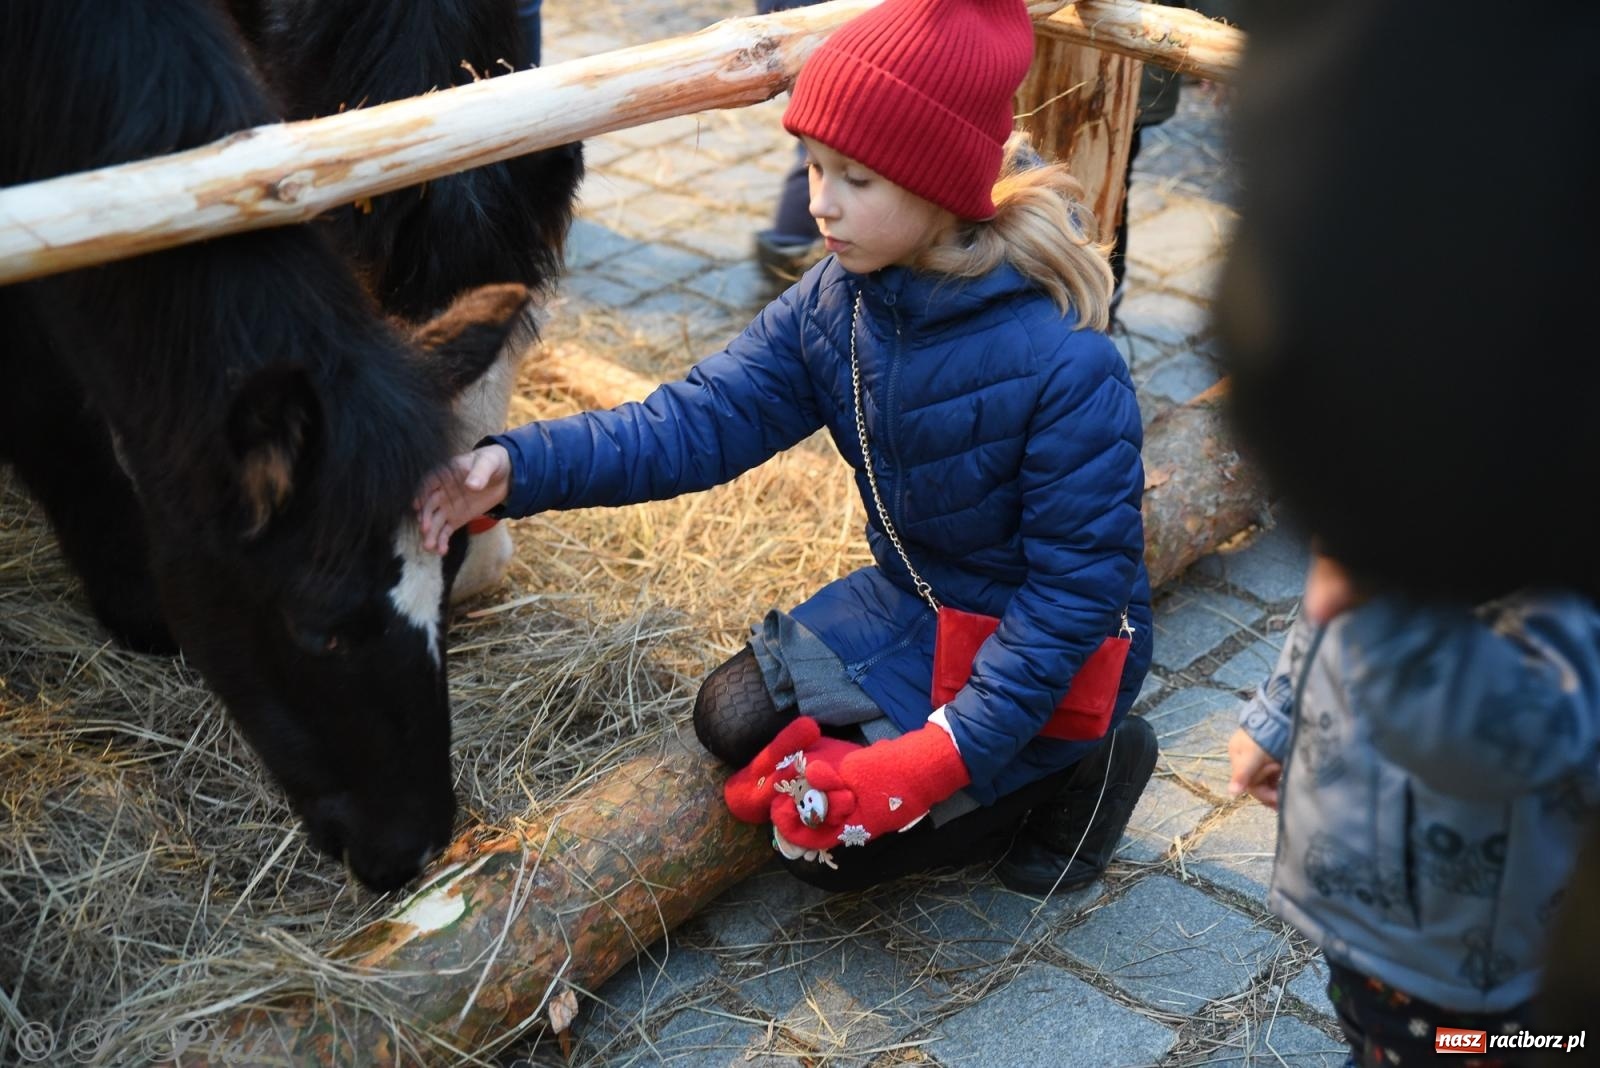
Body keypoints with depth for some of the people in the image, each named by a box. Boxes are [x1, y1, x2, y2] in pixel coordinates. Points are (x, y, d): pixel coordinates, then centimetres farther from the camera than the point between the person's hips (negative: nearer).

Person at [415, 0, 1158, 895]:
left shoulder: (1067, 365, -31)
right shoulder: (836, 303, -11)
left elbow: (1078, 586, -25)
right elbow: (703, 420, -17)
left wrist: (948, 754, -28)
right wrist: (519, 468, -32)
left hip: (1050, 644, -6)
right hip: (913, 601, 7)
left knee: (835, 840, -9)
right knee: (735, 723, 0)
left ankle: (1088, 763, 7)